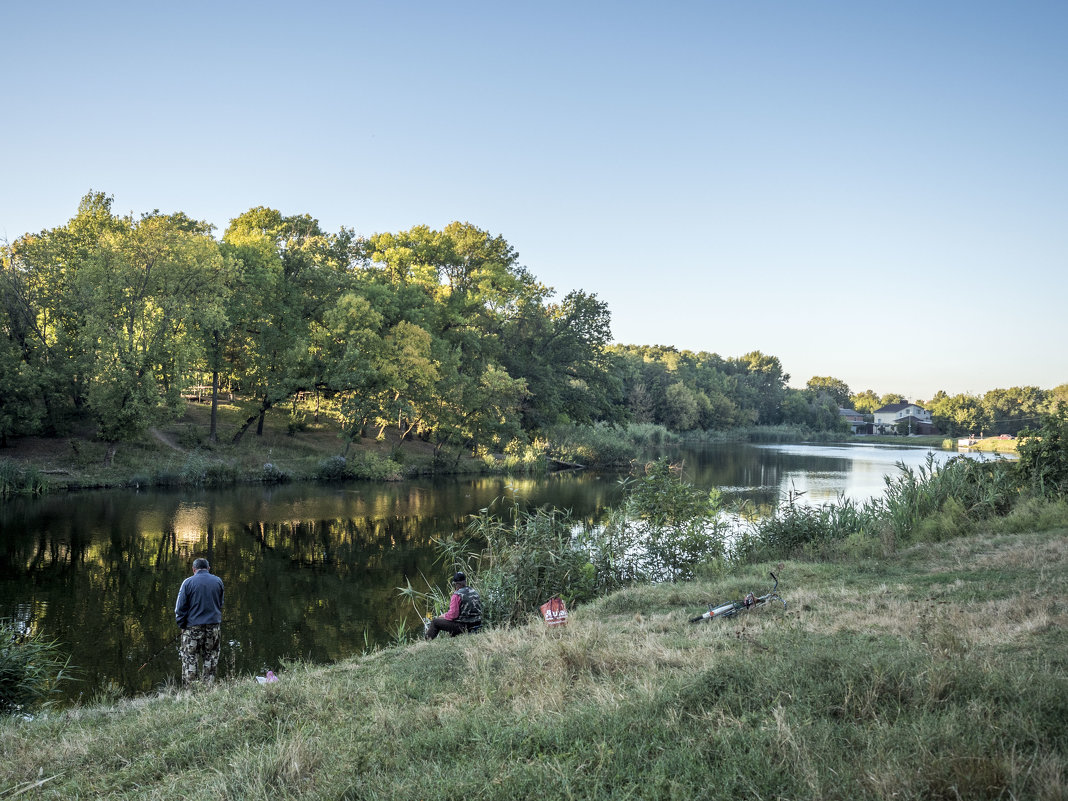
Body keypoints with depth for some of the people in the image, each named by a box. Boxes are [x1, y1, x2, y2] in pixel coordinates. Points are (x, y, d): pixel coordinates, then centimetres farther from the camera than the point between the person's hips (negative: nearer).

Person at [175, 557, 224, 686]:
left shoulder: (188, 582, -5)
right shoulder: (218, 581, 5)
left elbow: (180, 607, -3)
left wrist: (181, 624, 7)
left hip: (193, 626, -3)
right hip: (214, 625, 3)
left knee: (189, 659, 4)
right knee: (211, 658, 10)